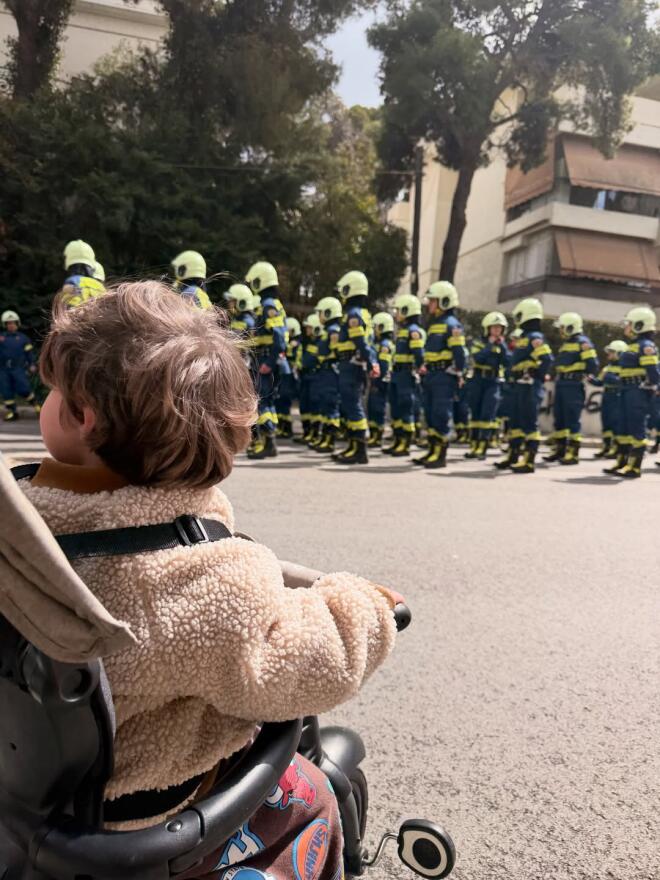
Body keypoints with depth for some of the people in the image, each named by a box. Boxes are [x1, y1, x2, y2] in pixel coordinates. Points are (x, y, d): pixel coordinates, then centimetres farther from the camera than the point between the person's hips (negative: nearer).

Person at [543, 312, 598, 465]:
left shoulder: (582, 342, -8)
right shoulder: (565, 344, 19)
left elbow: (592, 364, -14)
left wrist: (584, 375, -6)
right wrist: (558, 378, 14)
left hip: (574, 386, -9)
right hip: (561, 384, 9)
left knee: (573, 420, -5)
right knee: (559, 419, 11)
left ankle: (573, 453, 0)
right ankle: (559, 449, 20)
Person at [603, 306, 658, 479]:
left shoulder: (645, 346, -13)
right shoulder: (633, 345, 17)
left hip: (638, 393, -10)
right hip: (627, 391, 10)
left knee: (637, 430, -5)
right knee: (624, 428, 12)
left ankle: (634, 468, -1)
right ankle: (622, 463, 20)